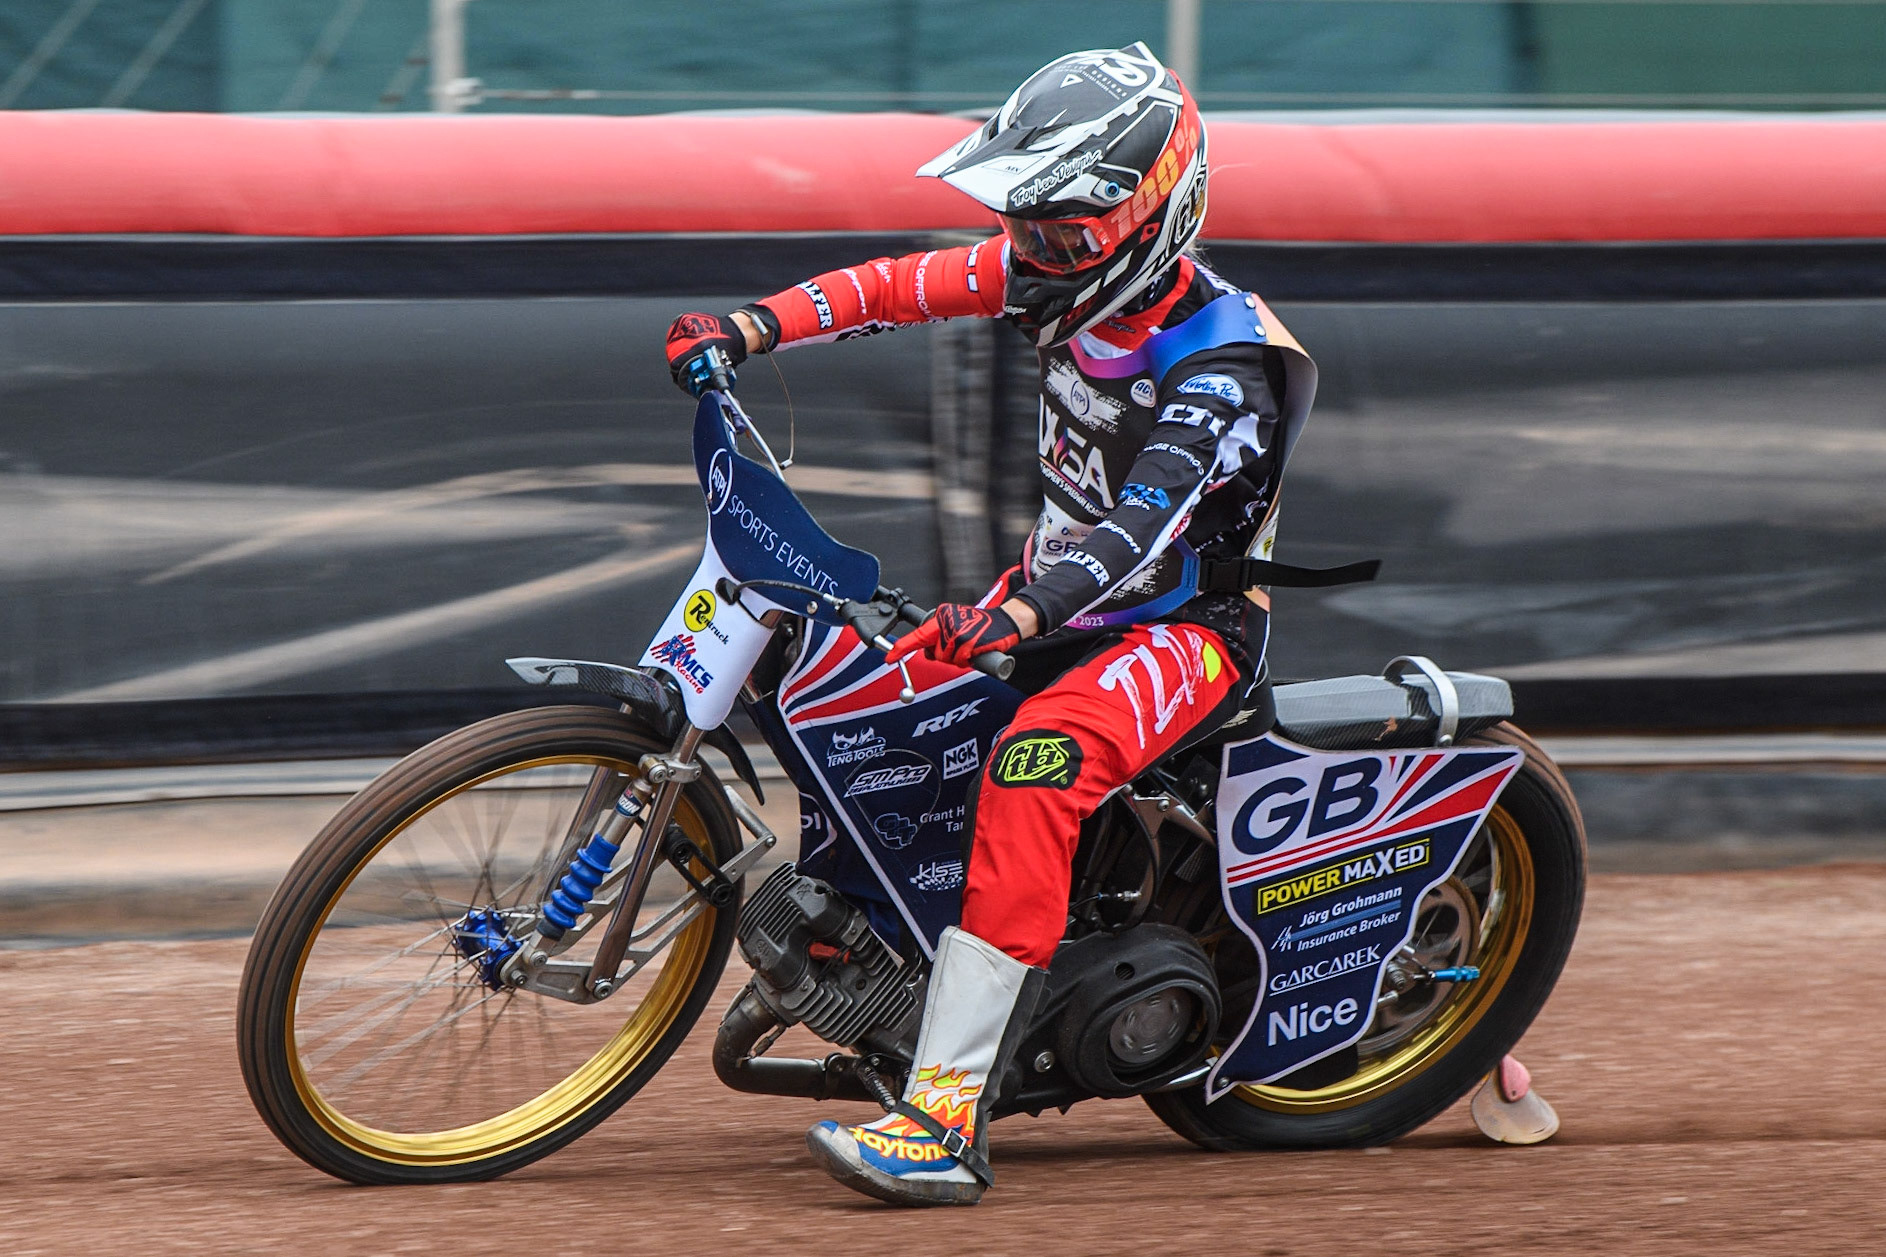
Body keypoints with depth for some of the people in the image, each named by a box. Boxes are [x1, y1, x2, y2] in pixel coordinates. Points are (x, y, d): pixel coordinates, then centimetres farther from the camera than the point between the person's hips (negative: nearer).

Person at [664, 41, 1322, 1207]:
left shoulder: (1223, 366, -26)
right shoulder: (1064, 279, -3)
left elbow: (1139, 531, -38)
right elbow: (901, 286, 3)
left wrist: (1019, 616, -53)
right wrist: (748, 328, -10)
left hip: (1193, 623, -9)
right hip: (1064, 591, 9)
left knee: (1036, 764, -35)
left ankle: (948, 1121, -43)